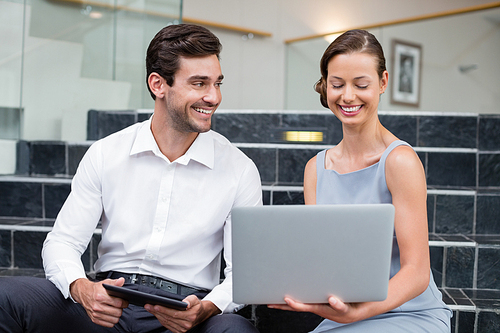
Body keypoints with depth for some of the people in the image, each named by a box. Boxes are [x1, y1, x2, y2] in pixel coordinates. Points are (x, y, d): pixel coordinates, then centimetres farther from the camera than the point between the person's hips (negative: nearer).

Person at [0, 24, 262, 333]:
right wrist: (82, 289, -20)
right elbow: (62, 241, 3)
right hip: (109, 297, 2)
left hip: (185, 307, -1)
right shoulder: (105, 154, 3)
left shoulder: (239, 170, -2)